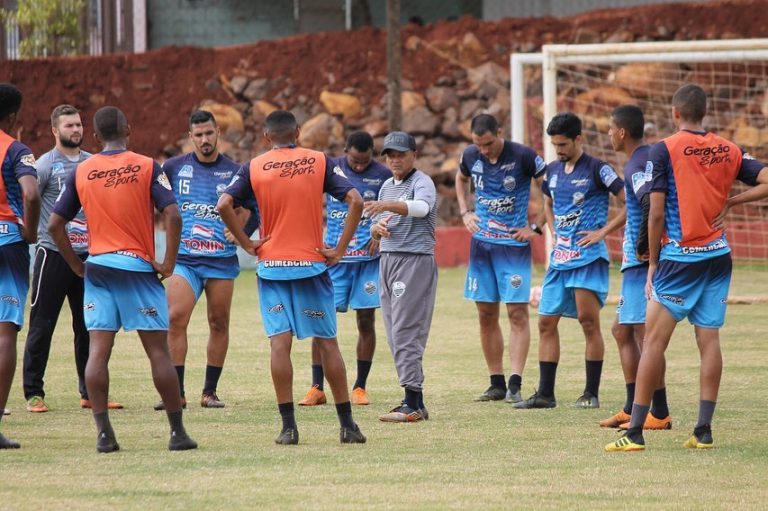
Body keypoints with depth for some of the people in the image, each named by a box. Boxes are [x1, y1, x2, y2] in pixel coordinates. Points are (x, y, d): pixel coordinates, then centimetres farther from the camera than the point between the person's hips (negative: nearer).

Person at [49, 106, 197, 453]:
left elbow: (55, 224, 5)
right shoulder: (147, 167, -4)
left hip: (98, 268, 2)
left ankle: (103, 433, -6)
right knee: (158, 350, 2)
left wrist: (76, 265, 13)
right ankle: (177, 432, 5)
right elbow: (172, 216, -13)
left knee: (98, 351, 1)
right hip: (139, 268, -2)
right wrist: (169, 263, -6)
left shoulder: (81, 173, 4)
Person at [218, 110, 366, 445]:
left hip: (272, 265, 0)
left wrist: (247, 244, -3)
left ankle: (288, 426, -7)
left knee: (280, 342, -2)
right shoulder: (319, 162, 1)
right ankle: (347, 425, 8)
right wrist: (340, 249, -4)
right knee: (327, 342, 6)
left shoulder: (254, 168, 1)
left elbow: (224, 205, -11)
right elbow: (355, 201, -8)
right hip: (312, 264, 0)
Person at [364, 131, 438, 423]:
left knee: (406, 333, -14)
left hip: (416, 260, -8)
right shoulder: (387, 187, 18)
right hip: (387, 260, 8)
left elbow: (421, 207, -30)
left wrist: (388, 206, -46)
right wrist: (378, 228, -3)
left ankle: (413, 404, -15)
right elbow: (375, 231, 22)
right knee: (395, 335, 7)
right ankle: (414, 403, 11)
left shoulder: (422, 183, -7)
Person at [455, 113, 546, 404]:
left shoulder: (523, 157, -13)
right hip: (482, 244, 5)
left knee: (517, 313, -8)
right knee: (486, 315, 6)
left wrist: (537, 227, -6)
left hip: (514, 244, -5)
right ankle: (496, 384, 14)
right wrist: (465, 212, 12)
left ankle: (515, 385, -11)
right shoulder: (471, 156, 1)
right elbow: (461, 179, 25)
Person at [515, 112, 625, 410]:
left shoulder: (597, 170, -8)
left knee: (589, 321, -7)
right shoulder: (553, 170, 12)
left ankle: (591, 393, 0)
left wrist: (603, 231, -11)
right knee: (546, 322, 5)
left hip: (588, 257, -7)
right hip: (559, 257, 7)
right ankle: (545, 394, 9)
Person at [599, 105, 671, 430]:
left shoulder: (637, 165, -15)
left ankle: (660, 415, -5)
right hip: (637, 261, 11)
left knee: (645, 334, -7)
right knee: (622, 330, 16)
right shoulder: (653, 156, 16)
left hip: (643, 262, -11)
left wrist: (644, 247, -22)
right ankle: (633, 408, 21)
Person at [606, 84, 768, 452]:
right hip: (718, 256, 5)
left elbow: (656, 213, -10)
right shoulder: (728, 150, 6)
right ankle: (704, 431, 5)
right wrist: (729, 203, 8)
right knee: (709, 340, 7)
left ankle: (635, 432, -5)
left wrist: (653, 264, -1)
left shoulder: (664, 150, -8)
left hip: (679, 257, -5)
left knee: (654, 341, -3)